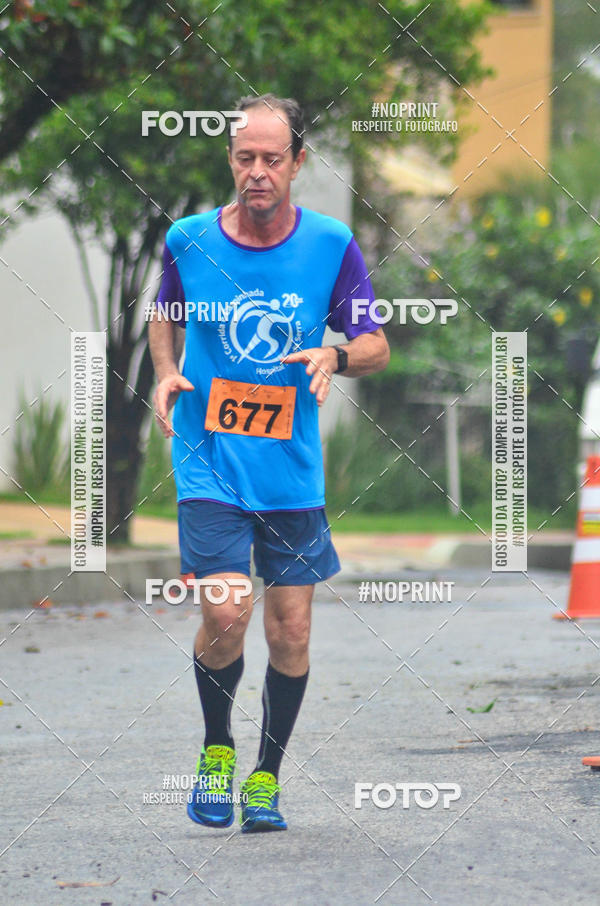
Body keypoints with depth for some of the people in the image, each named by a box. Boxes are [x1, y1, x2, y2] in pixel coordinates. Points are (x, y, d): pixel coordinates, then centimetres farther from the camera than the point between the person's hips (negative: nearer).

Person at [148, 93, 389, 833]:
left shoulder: (331, 244, -3)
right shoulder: (189, 240, -2)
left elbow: (376, 345, 3)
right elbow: (164, 316, 17)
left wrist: (336, 357, -18)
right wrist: (166, 373, -1)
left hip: (293, 469, 1)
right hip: (209, 464, -1)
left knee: (291, 632, 3)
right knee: (227, 613, -15)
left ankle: (267, 776, 22)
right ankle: (216, 749, 11)